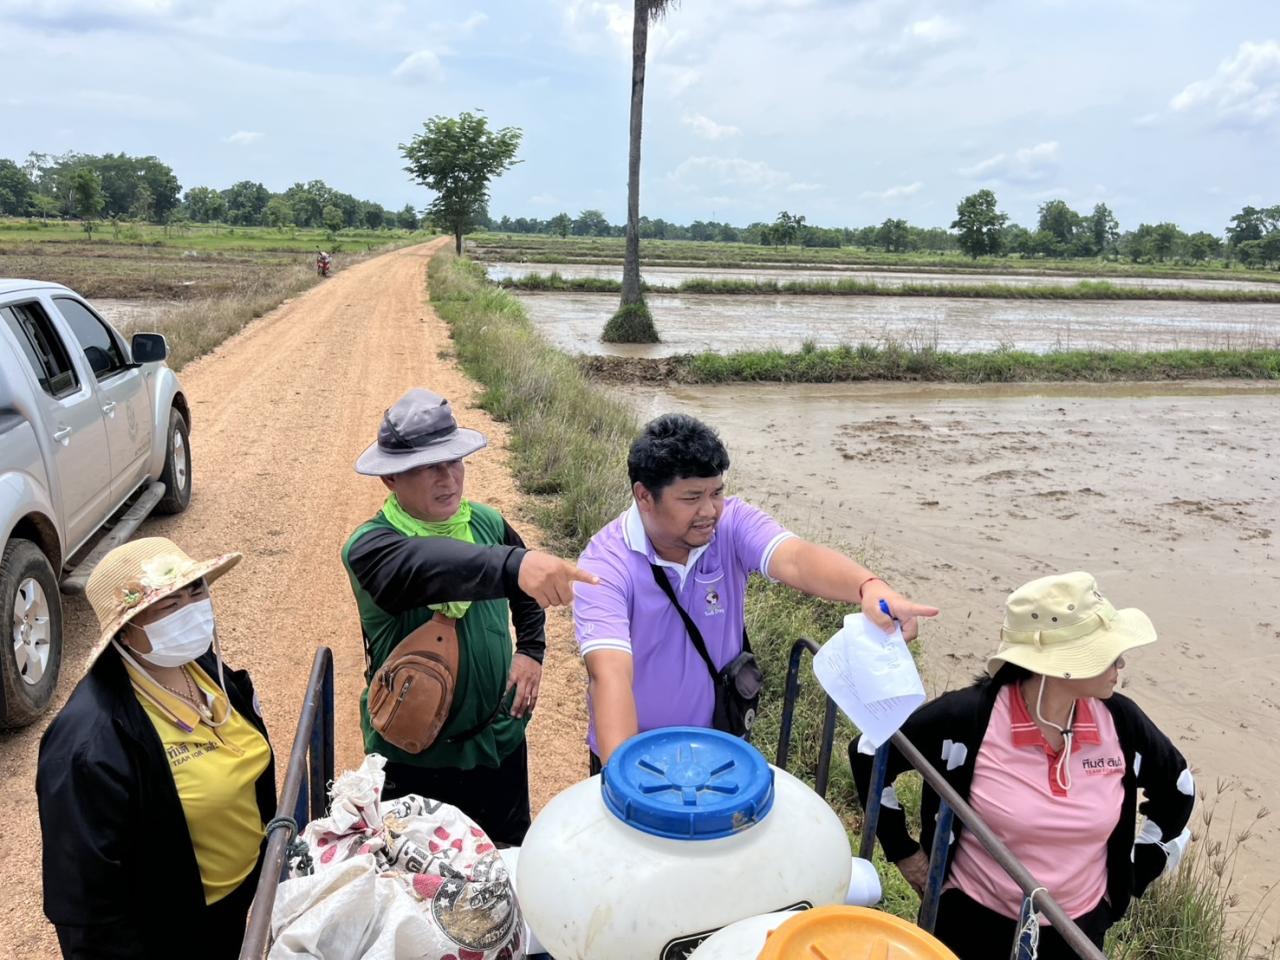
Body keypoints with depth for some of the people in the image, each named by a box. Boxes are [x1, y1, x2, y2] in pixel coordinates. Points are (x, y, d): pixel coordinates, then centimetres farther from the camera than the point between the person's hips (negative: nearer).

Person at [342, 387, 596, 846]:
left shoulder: (487, 523, -7)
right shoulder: (369, 547, -23)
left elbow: (525, 589, 13)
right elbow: (426, 566, -46)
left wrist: (531, 650, -2)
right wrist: (516, 564, -63)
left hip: (499, 739, 4)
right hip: (413, 757, -3)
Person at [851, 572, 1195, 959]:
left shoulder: (1120, 721, -13)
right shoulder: (971, 717, -24)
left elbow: (1177, 789, 8)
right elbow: (869, 754, -13)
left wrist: (1131, 877, 8)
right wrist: (904, 852, -6)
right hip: (973, 921, -3)